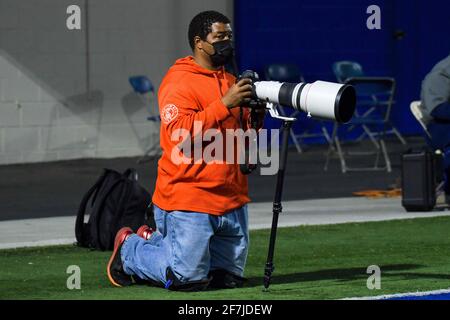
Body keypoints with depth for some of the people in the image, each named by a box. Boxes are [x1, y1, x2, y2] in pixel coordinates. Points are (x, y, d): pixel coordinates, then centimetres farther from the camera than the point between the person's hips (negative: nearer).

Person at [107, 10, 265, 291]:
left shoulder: (231, 82, 15)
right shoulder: (177, 83, -8)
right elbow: (181, 133, -22)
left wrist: (256, 114, -4)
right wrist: (225, 104, -24)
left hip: (231, 199, 8)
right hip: (189, 201, -8)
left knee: (230, 277, 12)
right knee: (188, 278, -10)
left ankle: (155, 241, 30)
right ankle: (129, 249, 17)